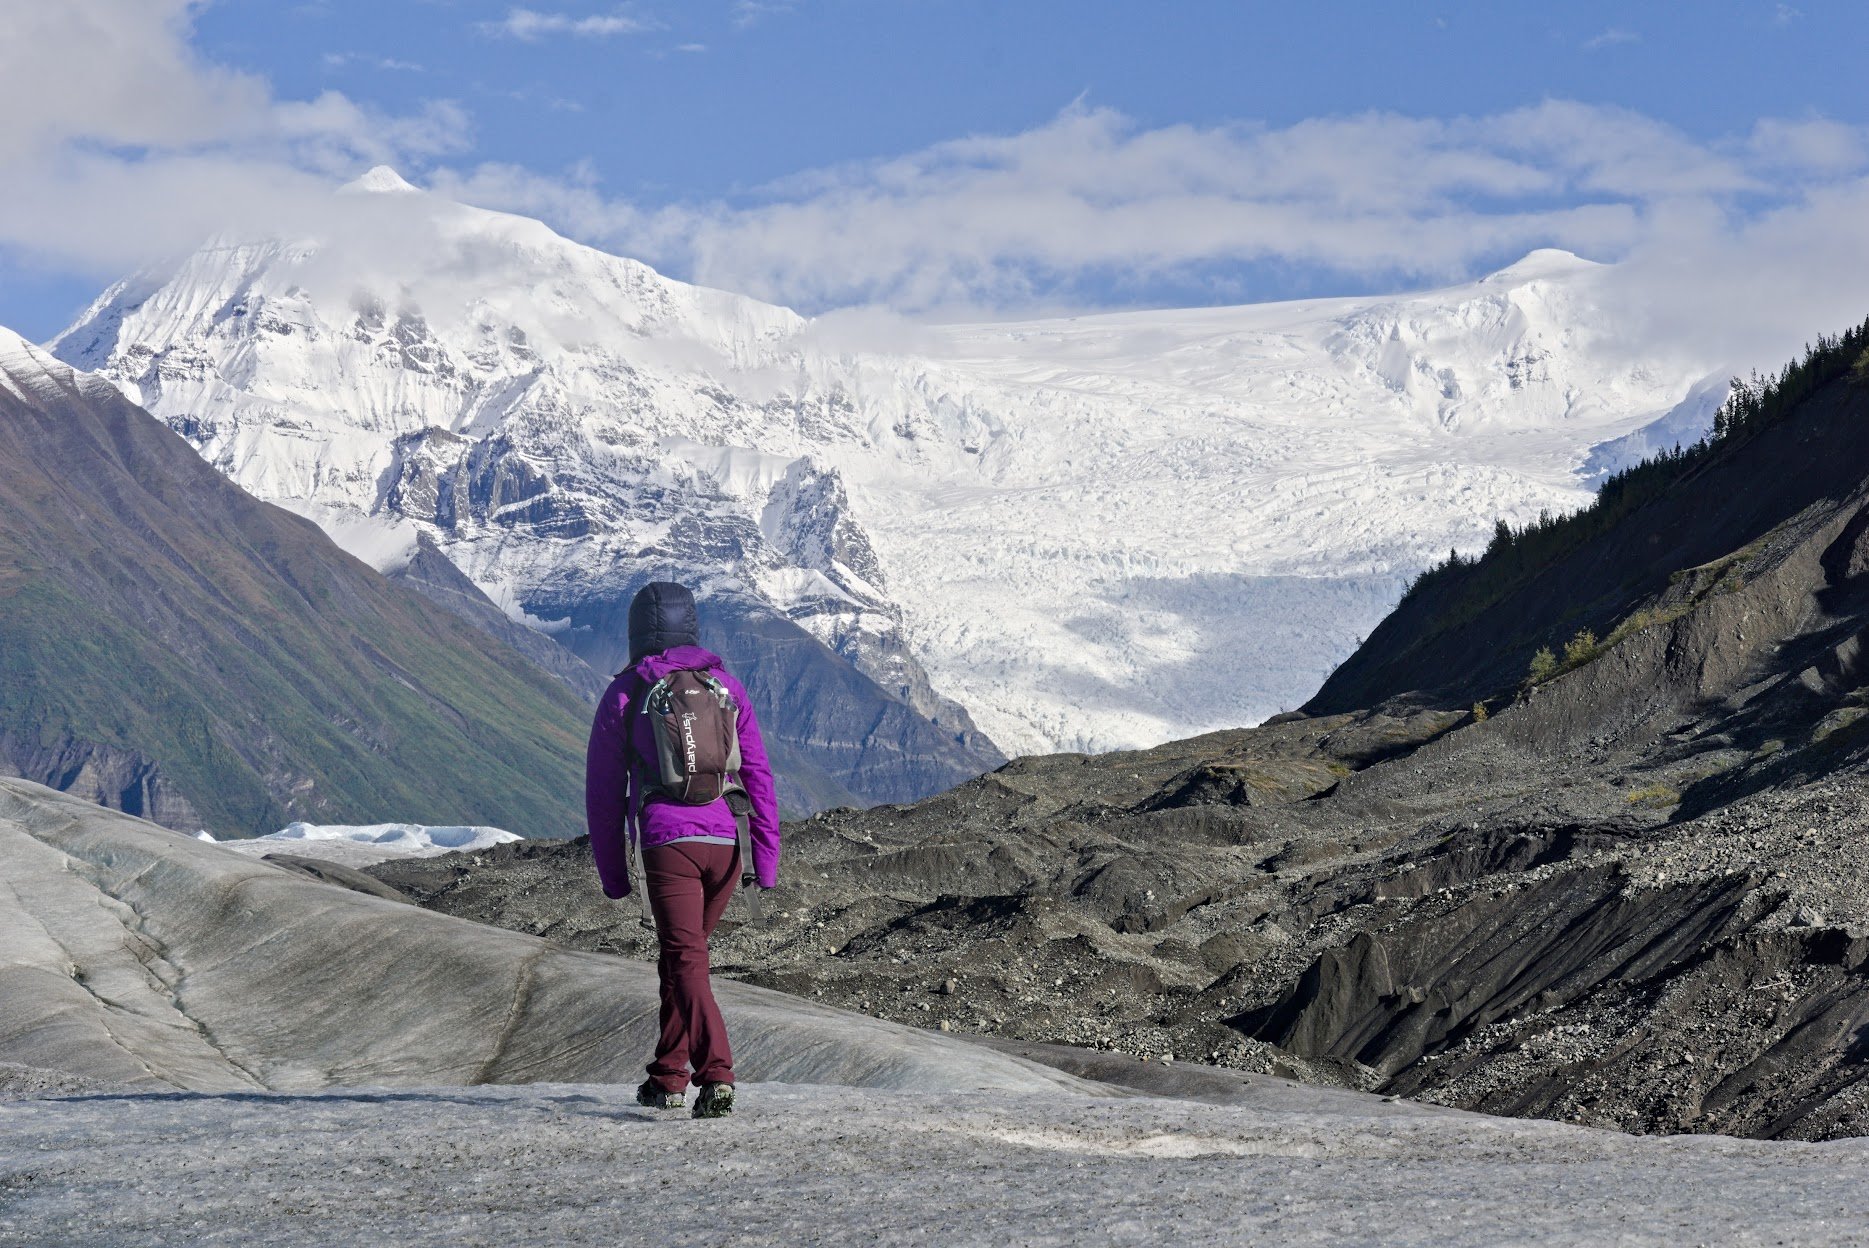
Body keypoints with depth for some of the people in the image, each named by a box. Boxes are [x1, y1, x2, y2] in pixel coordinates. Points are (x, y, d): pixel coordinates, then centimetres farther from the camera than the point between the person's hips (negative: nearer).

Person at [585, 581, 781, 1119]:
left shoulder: (624, 694, 5)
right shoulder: (727, 687, 13)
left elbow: (603, 792, 8)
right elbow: (759, 777, 10)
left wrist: (611, 873, 16)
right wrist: (767, 860, 12)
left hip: (666, 841, -4)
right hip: (725, 841, 4)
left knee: (686, 961, -8)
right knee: (681, 956, 20)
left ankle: (717, 1075, -26)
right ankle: (668, 1076, 27)